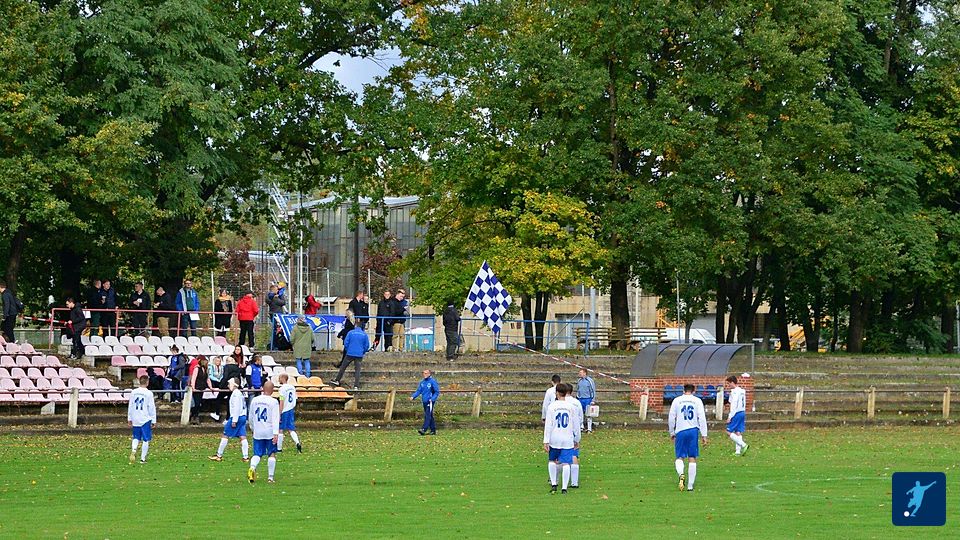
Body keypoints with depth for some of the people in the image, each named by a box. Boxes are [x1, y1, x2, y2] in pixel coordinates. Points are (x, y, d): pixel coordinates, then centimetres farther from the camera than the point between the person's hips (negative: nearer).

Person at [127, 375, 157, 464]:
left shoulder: (133, 392, 3)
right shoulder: (148, 393, -10)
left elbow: (130, 406, 10)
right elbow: (152, 408, -7)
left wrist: (129, 419, 18)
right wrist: (154, 421, 0)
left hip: (135, 419, 4)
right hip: (146, 419, -4)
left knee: (136, 438, 16)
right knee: (146, 440, 4)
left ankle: (133, 450, -11)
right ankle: (143, 458, 2)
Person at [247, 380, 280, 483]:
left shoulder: (255, 400, 6)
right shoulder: (273, 402, -7)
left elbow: (251, 418, 16)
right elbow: (275, 419, -14)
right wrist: (276, 433, -18)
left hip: (257, 432, 3)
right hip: (270, 432, -3)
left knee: (257, 454, 5)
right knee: (272, 454, 8)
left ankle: (252, 468, -25)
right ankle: (270, 477, 6)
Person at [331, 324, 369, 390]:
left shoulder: (351, 332, 1)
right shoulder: (364, 334, 4)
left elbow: (346, 342, -2)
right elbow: (367, 345, 4)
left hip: (350, 354, -1)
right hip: (359, 355, 1)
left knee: (343, 367, 13)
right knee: (357, 370, 2)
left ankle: (337, 381, 19)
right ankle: (356, 386, -4)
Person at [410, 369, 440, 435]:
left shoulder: (432, 381, -7)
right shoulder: (422, 382, 12)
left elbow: (437, 392, -7)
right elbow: (419, 391, 13)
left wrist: (432, 399, -18)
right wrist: (413, 396, -2)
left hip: (430, 402, -7)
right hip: (424, 401, 7)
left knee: (428, 415, -13)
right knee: (430, 416, 11)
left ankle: (424, 429, -22)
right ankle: (433, 430, 17)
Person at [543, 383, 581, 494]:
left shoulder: (552, 406, -3)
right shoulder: (572, 406, 1)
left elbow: (548, 425, -5)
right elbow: (576, 424, 5)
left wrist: (546, 441, -5)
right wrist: (577, 440, 16)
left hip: (554, 439, 0)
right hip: (568, 440, 0)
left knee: (552, 461, 18)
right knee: (566, 463, -1)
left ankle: (553, 484, 11)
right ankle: (564, 487, -6)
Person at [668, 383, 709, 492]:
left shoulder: (677, 400, 6)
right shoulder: (697, 401, 4)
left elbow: (671, 418, 5)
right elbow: (702, 418, -1)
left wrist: (672, 433, 17)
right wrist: (704, 435, 1)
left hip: (680, 431, 0)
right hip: (693, 431, 0)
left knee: (680, 457, 6)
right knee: (692, 458, 6)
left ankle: (681, 474, -25)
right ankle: (690, 485, 5)